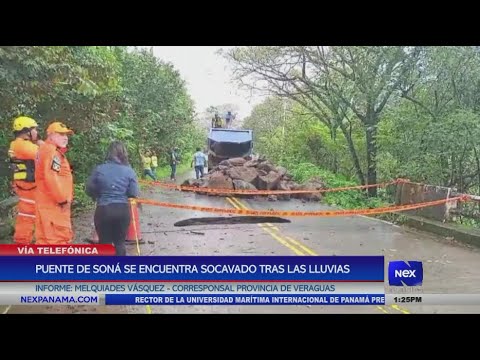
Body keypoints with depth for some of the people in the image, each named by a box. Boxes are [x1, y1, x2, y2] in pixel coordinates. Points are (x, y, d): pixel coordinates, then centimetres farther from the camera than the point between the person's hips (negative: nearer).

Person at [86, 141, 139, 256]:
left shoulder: (99, 169, -4)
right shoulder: (129, 171, -5)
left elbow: (89, 190, 2)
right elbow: (133, 194, -6)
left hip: (103, 210, 0)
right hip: (122, 210, 1)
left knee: (104, 243, 13)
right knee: (120, 242, 15)